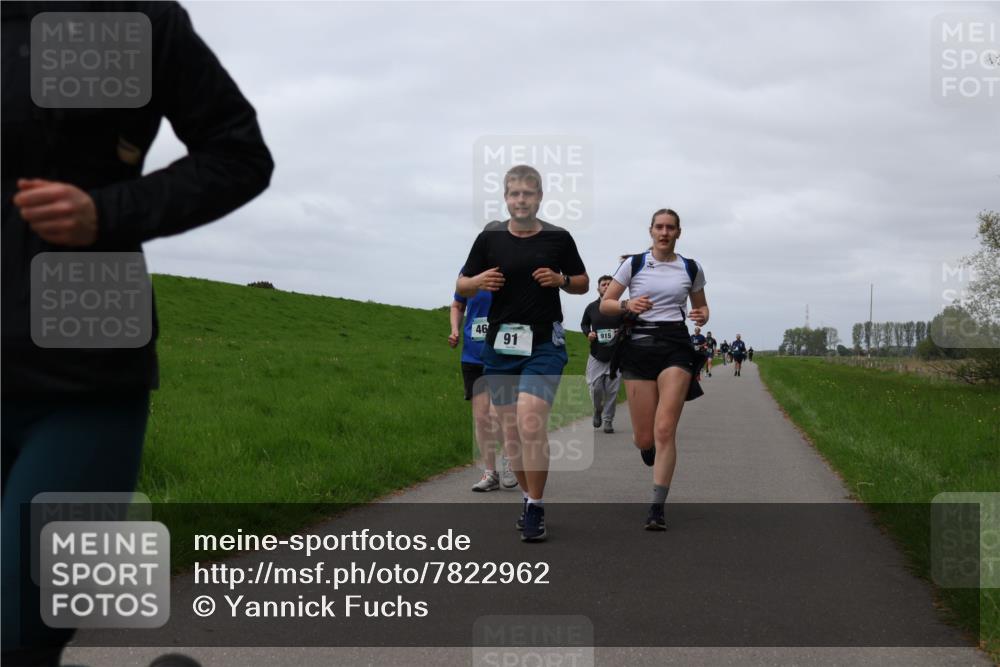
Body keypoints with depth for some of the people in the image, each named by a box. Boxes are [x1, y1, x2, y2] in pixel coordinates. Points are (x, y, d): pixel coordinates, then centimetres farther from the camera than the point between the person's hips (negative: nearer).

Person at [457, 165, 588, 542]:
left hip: (544, 344, -3)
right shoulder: (490, 238, 4)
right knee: (510, 429, 7)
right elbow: (461, 286, 10)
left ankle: (535, 510, -8)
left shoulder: (559, 238, 1)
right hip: (500, 342, 3)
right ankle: (528, 498, 23)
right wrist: (478, 282, -13)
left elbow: (583, 284, 12)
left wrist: (561, 280, -9)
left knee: (531, 423, -17)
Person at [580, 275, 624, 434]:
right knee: (595, 387, -7)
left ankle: (608, 420, 10)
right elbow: (584, 324, 21)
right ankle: (598, 410, 23)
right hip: (596, 355, 1)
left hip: (615, 355, -1)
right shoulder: (591, 307, 6)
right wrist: (588, 333, 0)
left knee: (612, 390, -3)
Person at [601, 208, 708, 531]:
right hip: (639, 346, 0)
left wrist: (701, 316, -2)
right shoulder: (634, 264, 4)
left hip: (676, 347, 0)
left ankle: (657, 508, -10)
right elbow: (605, 304, 7)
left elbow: (701, 306, 21)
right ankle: (648, 448, 40)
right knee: (644, 439, -1)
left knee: (664, 431, -14)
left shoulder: (691, 268, 8)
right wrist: (628, 305, -14)